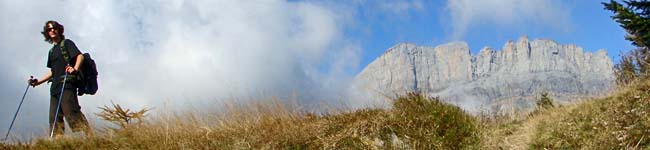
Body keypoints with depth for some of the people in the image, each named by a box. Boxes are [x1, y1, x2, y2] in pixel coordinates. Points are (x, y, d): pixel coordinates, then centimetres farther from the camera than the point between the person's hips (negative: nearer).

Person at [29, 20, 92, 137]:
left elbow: (80, 56, -9)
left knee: (71, 112, -22)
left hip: (67, 83, -8)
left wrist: (75, 68, -28)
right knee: (55, 117, 1)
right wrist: (39, 81, 23)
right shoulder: (52, 51, 26)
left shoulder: (66, 43, 6)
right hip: (55, 86, 8)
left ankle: (89, 136, -30)